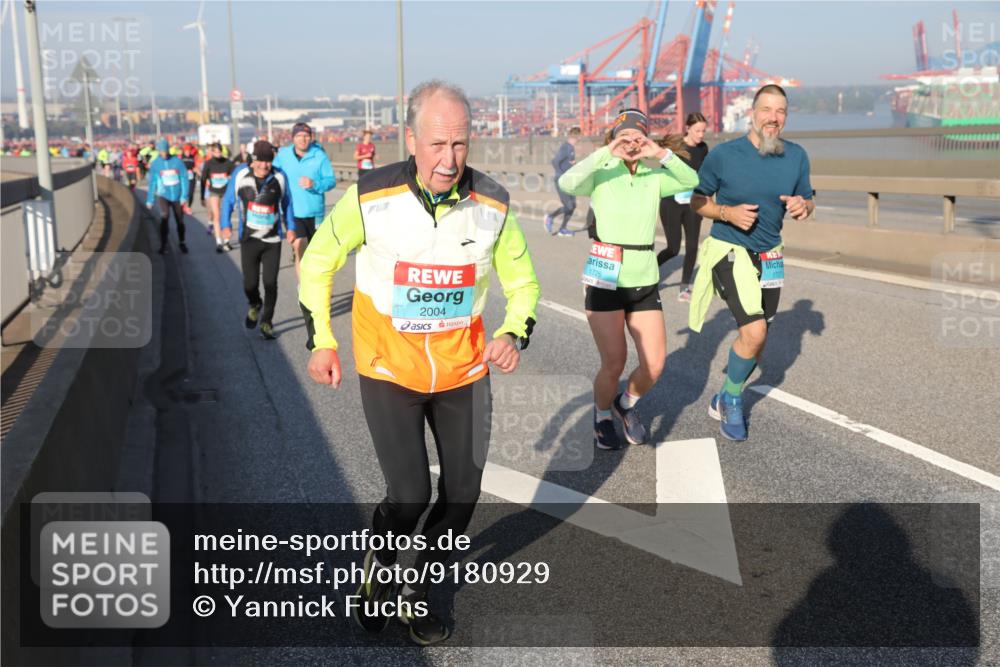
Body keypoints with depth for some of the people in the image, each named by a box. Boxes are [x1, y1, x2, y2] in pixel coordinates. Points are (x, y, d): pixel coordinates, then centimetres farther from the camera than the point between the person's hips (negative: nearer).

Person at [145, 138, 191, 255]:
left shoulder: (177, 161, -6)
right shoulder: (155, 164, -4)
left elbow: (184, 178, -3)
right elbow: (152, 182, 2)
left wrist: (184, 196, -8)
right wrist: (150, 200, 4)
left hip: (177, 196, 1)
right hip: (163, 195, -1)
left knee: (180, 220, 9)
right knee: (164, 217, -18)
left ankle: (182, 244, 28)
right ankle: (163, 245, -11)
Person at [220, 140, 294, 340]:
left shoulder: (279, 177, -3)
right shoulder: (240, 174, -5)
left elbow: (286, 203, 13)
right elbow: (228, 200, 6)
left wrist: (290, 227, 12)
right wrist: (226, 224, -2)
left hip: (273, 240, 0)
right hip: (249, 239, 0)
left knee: (270, 283, -1)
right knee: (250, 283, 2)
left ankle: (266, 322, 15)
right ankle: (254, 306, 36)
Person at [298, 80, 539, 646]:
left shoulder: (493, 203, -10)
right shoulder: (369, 197, -17)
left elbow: (522, 280, 4)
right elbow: (318, 263, 0)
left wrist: (515, 334, -15)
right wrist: (321, 341, -2)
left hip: (464, 371, 3)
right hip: (389, 369, -3)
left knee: (462, 495, 8)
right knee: (410, 495, -10)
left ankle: (417, 592, 35)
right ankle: (379, 567, 26)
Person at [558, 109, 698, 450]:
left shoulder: (654, 177, 4)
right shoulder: (601, 174, -6)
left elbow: (691, 181, -13)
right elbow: (567, 183, -26)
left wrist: (662, 153, -23)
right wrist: (605, 153, -28)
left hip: (645, 282, 4)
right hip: (606, 281, -3)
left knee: (654, 365, 0)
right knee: (614, 365, -7)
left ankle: (627, 403, 32)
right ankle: (602, 416, 24)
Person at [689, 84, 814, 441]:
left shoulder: (797, 156, -3)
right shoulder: (723, 154, -12)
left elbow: (807, 201, 8)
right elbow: (697, 201, -3)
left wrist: (803, 206, -16)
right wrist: (728, 213, -21)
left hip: (770, 256, 5)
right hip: (729, 251, -5)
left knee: (756, 339, 11)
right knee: (754, 332, -19)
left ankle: (724, 400, 35)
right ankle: (733, 399, 7)